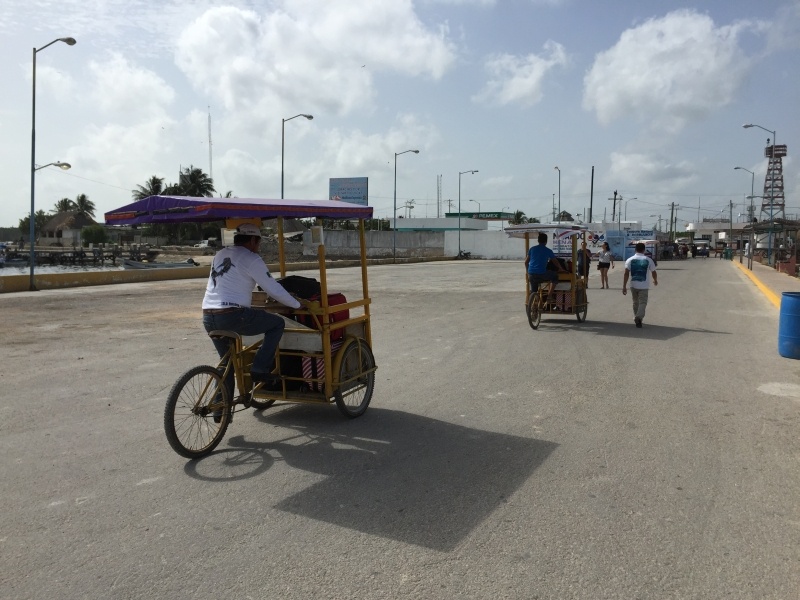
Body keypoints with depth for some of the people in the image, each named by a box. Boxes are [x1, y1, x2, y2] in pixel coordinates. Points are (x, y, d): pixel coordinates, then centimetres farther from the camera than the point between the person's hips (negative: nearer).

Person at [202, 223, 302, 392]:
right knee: (277, 324, 9)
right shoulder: (251, 259, -3)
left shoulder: (220, 255, 20)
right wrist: (297, 304, 11)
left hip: (208, 318, 8)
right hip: (232, 316, -8)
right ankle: (260, 369, 3)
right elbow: (274, 289, -1)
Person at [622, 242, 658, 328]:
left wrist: (624, 286, -7)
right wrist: (655, 280, 29)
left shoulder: (630, 260, -1)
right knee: (643, 303, -1)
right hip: (644, 286, -2)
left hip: (633, 285, 2)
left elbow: (626, 273, -8)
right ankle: (639, 317, -22)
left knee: (635, 302, 18)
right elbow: (654, 272, 8)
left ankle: (636, 318, 28)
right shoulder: (648, 260, -1)